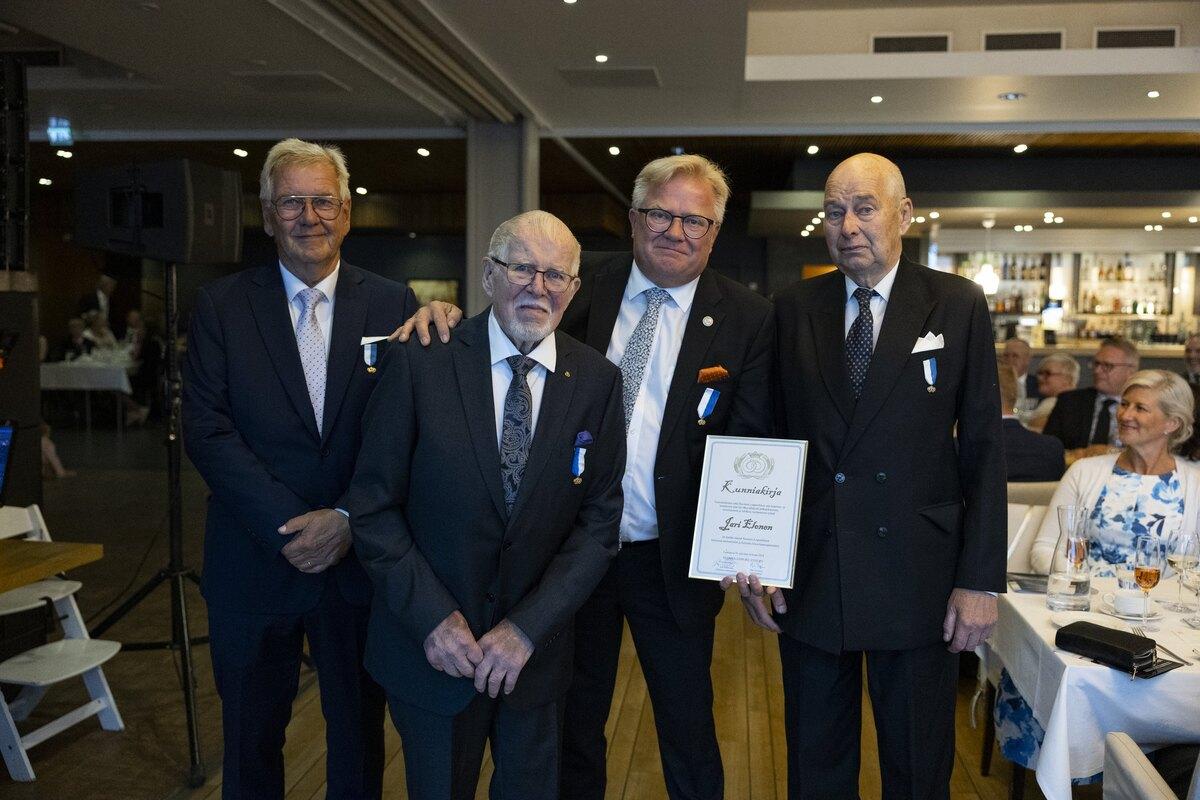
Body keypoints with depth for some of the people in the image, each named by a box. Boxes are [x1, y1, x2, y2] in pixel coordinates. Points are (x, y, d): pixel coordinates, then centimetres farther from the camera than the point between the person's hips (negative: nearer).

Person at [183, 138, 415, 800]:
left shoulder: (392, 305, 0)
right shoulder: (221, 306, 0)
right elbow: (207, 432, -8)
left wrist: (348, 519, -16)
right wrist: (291, 526, -17)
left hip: (359, 563, 0)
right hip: (254, 565, 0)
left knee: (360, 734, 17)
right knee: (250, 742, 18)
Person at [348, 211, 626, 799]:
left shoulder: (597, 382, -5)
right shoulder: (420, 363, -11)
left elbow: (599, 522, -5)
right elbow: (373, 506, -8)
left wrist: (527, 628, -13)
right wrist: (433, 617, -15)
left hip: (535, 652, 2)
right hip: (429, 644, -1)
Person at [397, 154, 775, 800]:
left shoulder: (747, 319, -5)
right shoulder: (584, 285, -1)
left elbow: (750, 447, -9)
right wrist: (447, 316, -17)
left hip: (672, 561, -1)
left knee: (689, 734, 17)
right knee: (573, 726, 20)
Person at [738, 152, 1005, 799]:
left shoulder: (958, 305, -1)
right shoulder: (793, 309, 4)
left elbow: (982, 448, -3)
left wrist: (981, 580, -6)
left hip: (917, 577, -1)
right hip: (809, 576, 2)